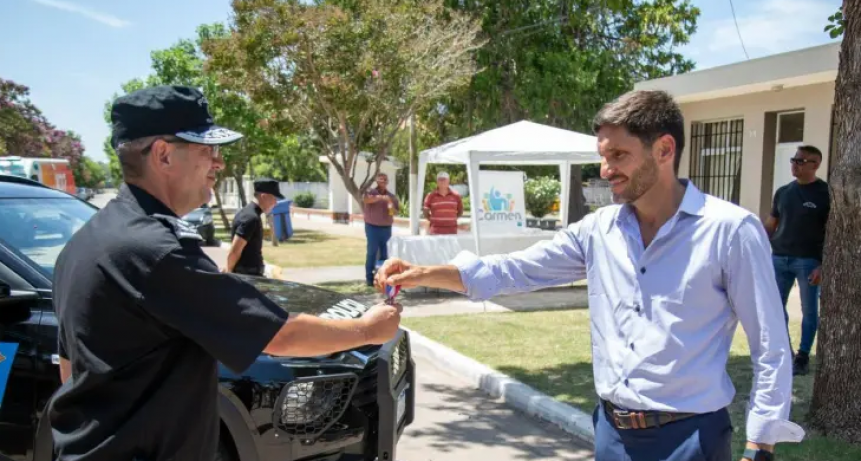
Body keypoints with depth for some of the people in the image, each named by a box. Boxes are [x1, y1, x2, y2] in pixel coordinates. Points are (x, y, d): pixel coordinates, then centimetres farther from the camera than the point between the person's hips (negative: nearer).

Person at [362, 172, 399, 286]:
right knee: (372, 252, -4)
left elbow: (397, 210, 9)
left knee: (385, 253, 7)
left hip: (386, 228, 4)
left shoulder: (391, 196, 10)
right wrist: (381, 197, -40)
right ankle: (369, 278, -1)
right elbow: (366, 200, -24)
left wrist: (392, 208, -15)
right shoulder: (371, 192, -2)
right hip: (372, 227, -4)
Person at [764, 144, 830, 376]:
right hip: (779, 258, 5)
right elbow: (770, 225, 14)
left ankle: (803, 357, 15)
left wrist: (823, 265, -14)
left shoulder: (825, 193, -4)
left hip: (808, 261, -5)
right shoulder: (783, 192, 10)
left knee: (809, 310, 5)